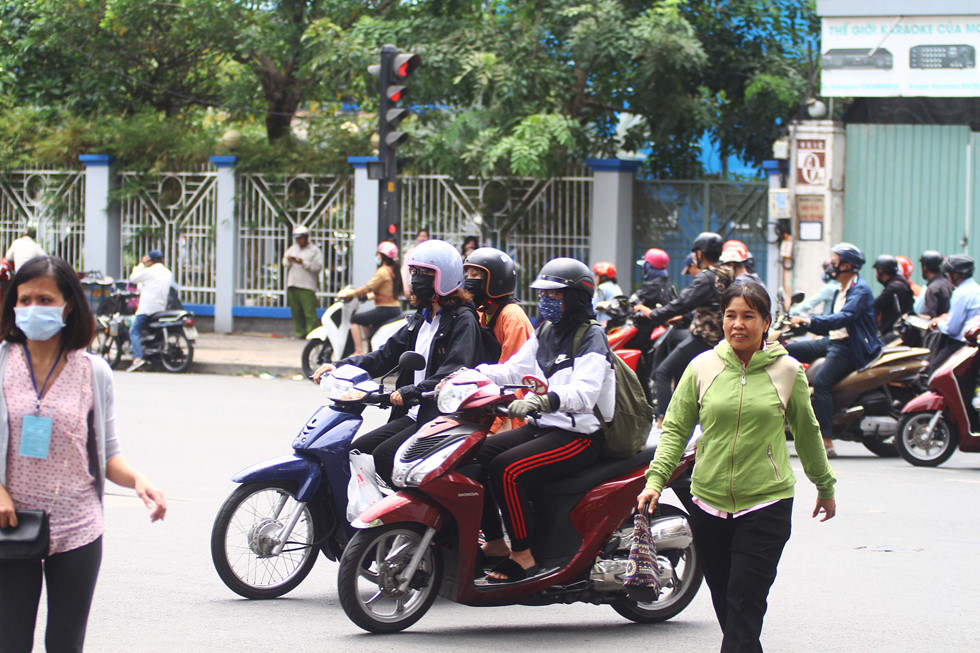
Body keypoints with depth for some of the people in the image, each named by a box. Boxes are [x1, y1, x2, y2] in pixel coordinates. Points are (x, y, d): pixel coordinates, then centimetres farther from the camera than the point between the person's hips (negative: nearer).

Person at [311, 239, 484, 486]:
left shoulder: (463, 320, -8)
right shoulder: (421, 319, 20)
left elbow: (453, 373, -22)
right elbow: (387, 355, 17)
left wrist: (412, 391, -34)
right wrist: (339, 367, 4)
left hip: (443, 418, -9)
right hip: (413, 416, 9)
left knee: (385, 455, -24)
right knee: (358, 450, -3)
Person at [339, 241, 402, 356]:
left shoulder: (383, 271, -16)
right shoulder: (394, 270, 12)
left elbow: (368, 288, -17)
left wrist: (348, 294, -9)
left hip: (385, 310, -10)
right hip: (396, 309, 10)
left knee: (355, 319, 0)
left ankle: (359, 351, -5)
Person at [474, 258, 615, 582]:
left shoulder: (591, 337, -11)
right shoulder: (545, 333, 16)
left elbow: (583, 393, -26)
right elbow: (515, 369, 12)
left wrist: (542, 401, -43)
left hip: (580, 435, -9)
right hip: (542, 427, 9)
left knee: (507, 469, -27)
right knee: (474, 455, -5)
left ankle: (523, 556, -20)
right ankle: (494, 541, 1)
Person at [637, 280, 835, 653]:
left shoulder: (787, 370, 2)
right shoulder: (703, 367, 4)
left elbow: (806, 433, 15)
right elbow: (676, 427, 6)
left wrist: (825, 487, 24)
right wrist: (655, 480, -6)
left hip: (767, 506, -3)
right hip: (709, 505, 3)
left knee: (745, 605, -11)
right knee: (725, 605, 9)